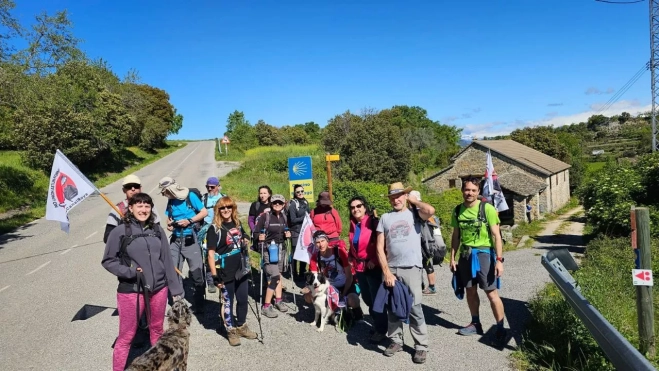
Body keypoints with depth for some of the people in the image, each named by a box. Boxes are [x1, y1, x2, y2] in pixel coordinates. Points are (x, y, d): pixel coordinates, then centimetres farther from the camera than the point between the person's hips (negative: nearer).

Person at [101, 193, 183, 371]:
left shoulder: (157, 230, 2)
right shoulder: (119, 232, -9)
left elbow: (167, 260, 6)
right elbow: (108, 261, -1)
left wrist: (176, 289, 6)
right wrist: (128, 272, -17)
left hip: (159, 289, 4)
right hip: (131, 292, -4)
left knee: (157, 330, 20)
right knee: (126, 337, 7)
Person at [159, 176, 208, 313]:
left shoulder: (190, 196, -8)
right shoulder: (170, 201, 9)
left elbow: (204, 212, -6)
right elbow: (169, 218, 17)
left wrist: (189, 221, -16)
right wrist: (169, 224, -5)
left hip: (191, 240, -5)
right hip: (175, 240, 6)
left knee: (197, 274, 0)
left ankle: (199, 305, 13)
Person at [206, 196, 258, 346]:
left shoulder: (237, 224, 6)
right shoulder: (215, 228, -12)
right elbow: (211, 254, -14)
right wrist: (215, 276, -16)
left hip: (241, 270, 6)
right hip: (225, 273, -6)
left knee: (243, 300, 15)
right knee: (227, 302, 8)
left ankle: (241, 326, 34)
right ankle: (231, 330, 24)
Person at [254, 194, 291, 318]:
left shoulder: (283, 217, 5)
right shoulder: (265, 216, -13)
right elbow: (256, 232, -13)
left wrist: (287, 235, -1)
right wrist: (260, 237, -32)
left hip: (280, 248, 6)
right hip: (268, 249, -6)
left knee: (278, 275, 17)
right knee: (274, 277, -12)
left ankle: (278, 300, 32)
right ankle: (266, 307, -2)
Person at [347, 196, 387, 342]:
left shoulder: (374, 222, -15)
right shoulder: (353, 224, 8)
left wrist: (374, 261, -18)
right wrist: (352, 258, 9)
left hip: (373, 267, -7)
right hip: (360, 267, 8)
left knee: (376, 299, 1)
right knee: (367, 298, 17)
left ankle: (381, 330, 16)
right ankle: (377, 324, 36)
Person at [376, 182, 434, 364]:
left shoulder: (414, 213, 2)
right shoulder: (385, 218, 7)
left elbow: (430, 210, -22)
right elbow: (380, 248, 4)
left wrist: (414, 200, -4)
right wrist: (386, 272, -4)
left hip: (412, 269, -3)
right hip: (391, 269, 3)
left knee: (415, 308, -1)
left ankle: (421, 346, 12)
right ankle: (395, 341, 28)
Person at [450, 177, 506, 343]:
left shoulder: (487, 208, -10)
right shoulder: (458, 210, 4)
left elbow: (496, 235, -9)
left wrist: (499, 259, -14)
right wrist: (453, 258, 9)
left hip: (483, 254, -5)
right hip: (465, 254, 5)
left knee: (491, 293, -2)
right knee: (470, 291, 13)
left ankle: (500, 328, 10)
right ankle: (475, 324, 27)